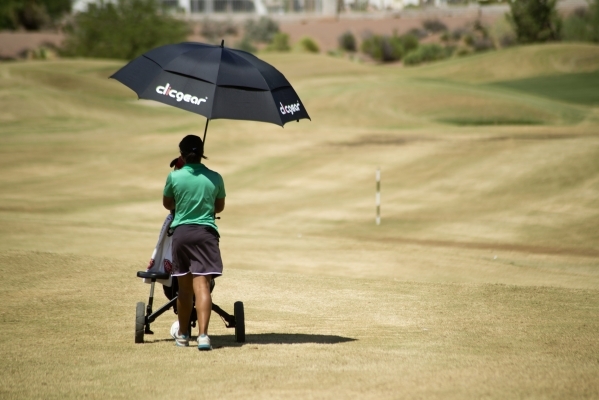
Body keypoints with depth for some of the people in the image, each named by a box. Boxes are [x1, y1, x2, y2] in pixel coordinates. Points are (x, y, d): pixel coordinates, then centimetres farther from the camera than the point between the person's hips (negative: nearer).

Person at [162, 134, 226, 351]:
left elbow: (167, 204, 15)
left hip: (181, 232, 1)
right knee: (202, 284, -9)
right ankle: (203, 334, -23)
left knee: (184, 287, 13)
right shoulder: (215, 178, 2)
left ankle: (183, 334, 25)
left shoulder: (175, 177, -1)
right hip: (206, 233, -1)